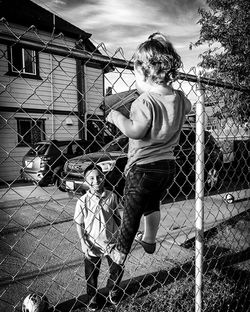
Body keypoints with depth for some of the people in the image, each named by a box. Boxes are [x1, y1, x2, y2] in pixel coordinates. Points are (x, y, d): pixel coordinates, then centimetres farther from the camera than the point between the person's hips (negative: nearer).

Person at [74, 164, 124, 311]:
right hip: (92, 245, -1)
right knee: (91, 274, 14)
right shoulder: (83, 201, -14)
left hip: (111, 241, 2)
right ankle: (92, 297, 41)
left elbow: (117, 216, 4)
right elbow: (79, 224, -7)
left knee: (118, 270, 14)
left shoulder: (111, 196, -8)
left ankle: (113, 290, 43)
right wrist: (83, 242, -14)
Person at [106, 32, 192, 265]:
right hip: (168, 165, 7)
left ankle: (120, 253, 29)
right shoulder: (179, 98, 1)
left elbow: (135, 131, -27)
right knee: (152, 204, 28)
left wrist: (116, 116, -12)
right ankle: (149, 239, 46)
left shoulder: (145, 101, -21)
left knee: (131, 212, 11)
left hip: (143, 167, -6)